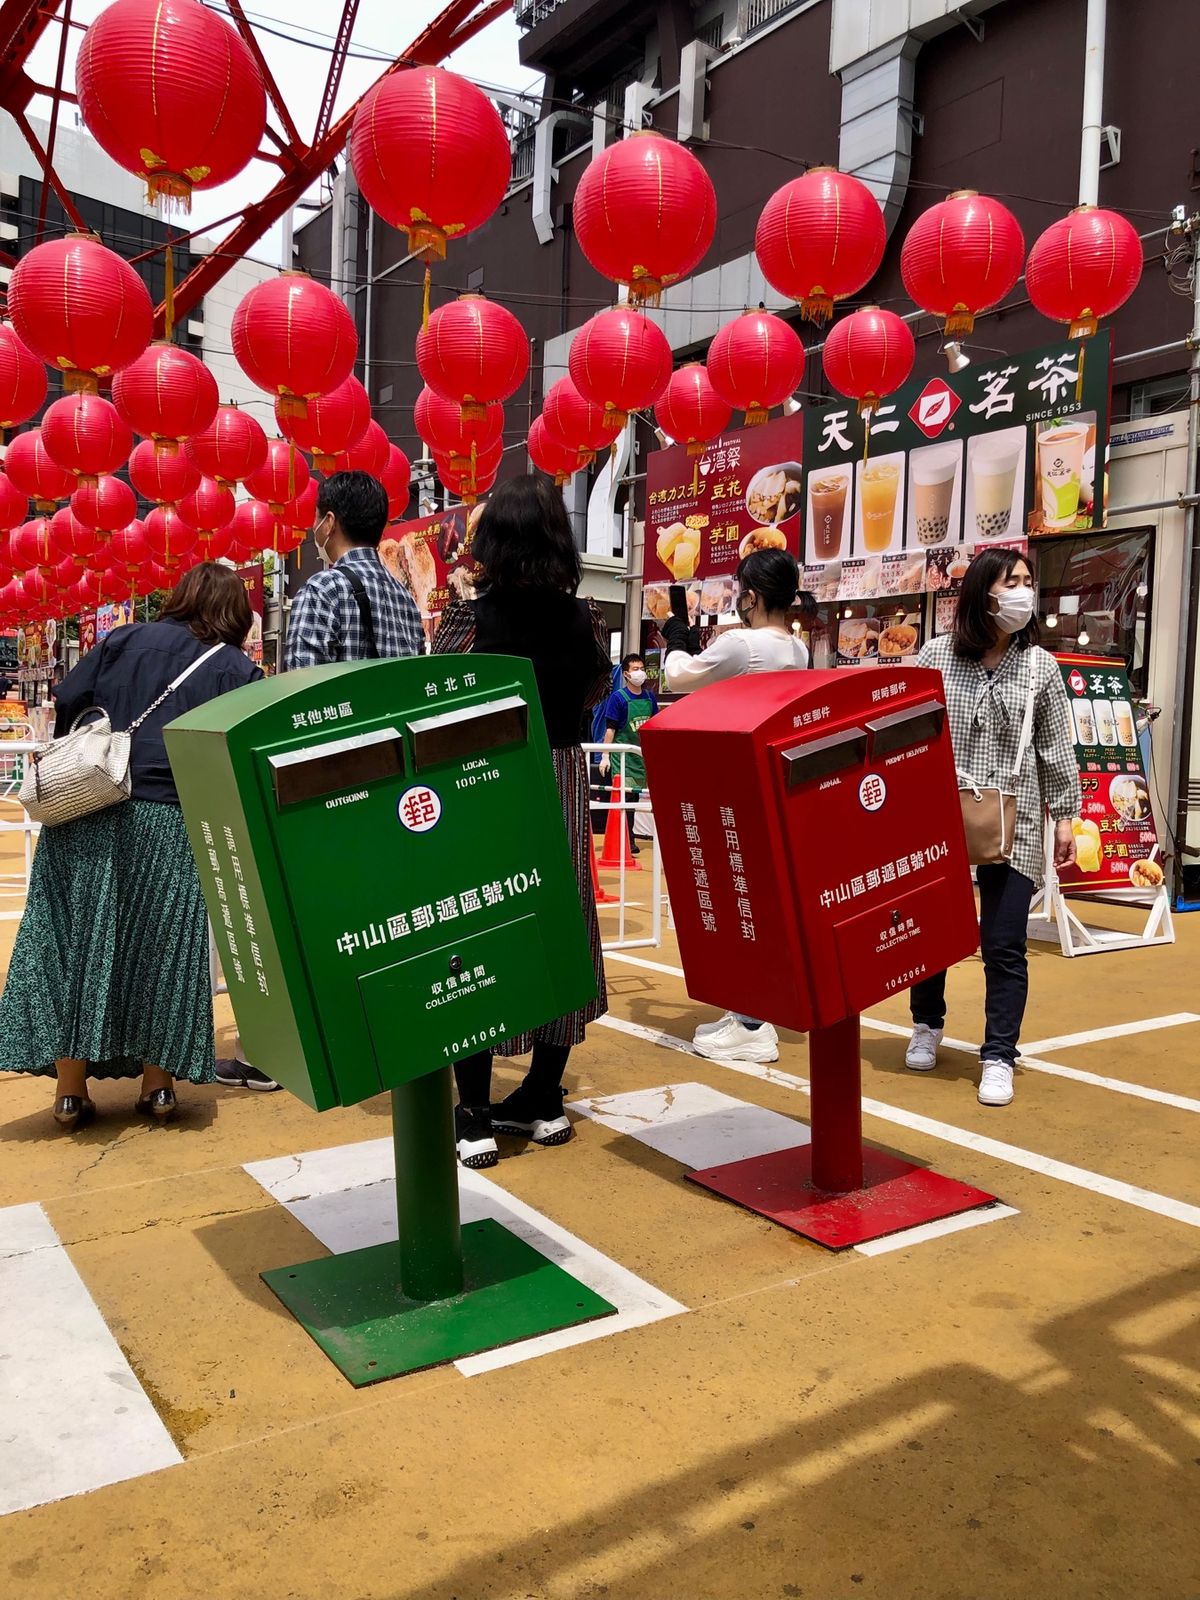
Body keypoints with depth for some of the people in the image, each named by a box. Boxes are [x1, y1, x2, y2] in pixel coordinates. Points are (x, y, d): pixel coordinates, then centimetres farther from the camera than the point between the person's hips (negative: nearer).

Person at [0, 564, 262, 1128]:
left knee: (76, 943, 8)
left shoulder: (126, 639, 7)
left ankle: (71, 1091, 13)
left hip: (88, 816, 1)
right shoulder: (238, 671, 3)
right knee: (162, 949, 11)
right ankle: (158, 1085, 16)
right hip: (171, 827, -1)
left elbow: (66, 703, 2)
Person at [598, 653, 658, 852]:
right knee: (624, 795, -6)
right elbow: (610, 728, -10)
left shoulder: (649, 697, 6)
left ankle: (628, 837, 19)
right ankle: (626, 840, 1)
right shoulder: (618, 697, -9)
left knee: (634, 795, 10)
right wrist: (605, 756, -14)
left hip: (643, 754, 5)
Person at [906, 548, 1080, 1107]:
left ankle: (998, 1057, 14)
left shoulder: (1041, 667, 1)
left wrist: (1065, 816, 4)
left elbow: (1056, 749, 6)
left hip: (1013, 828, 0)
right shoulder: (937, 655, -1)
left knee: (1004, 947, 0)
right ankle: (927, 1025, 38)